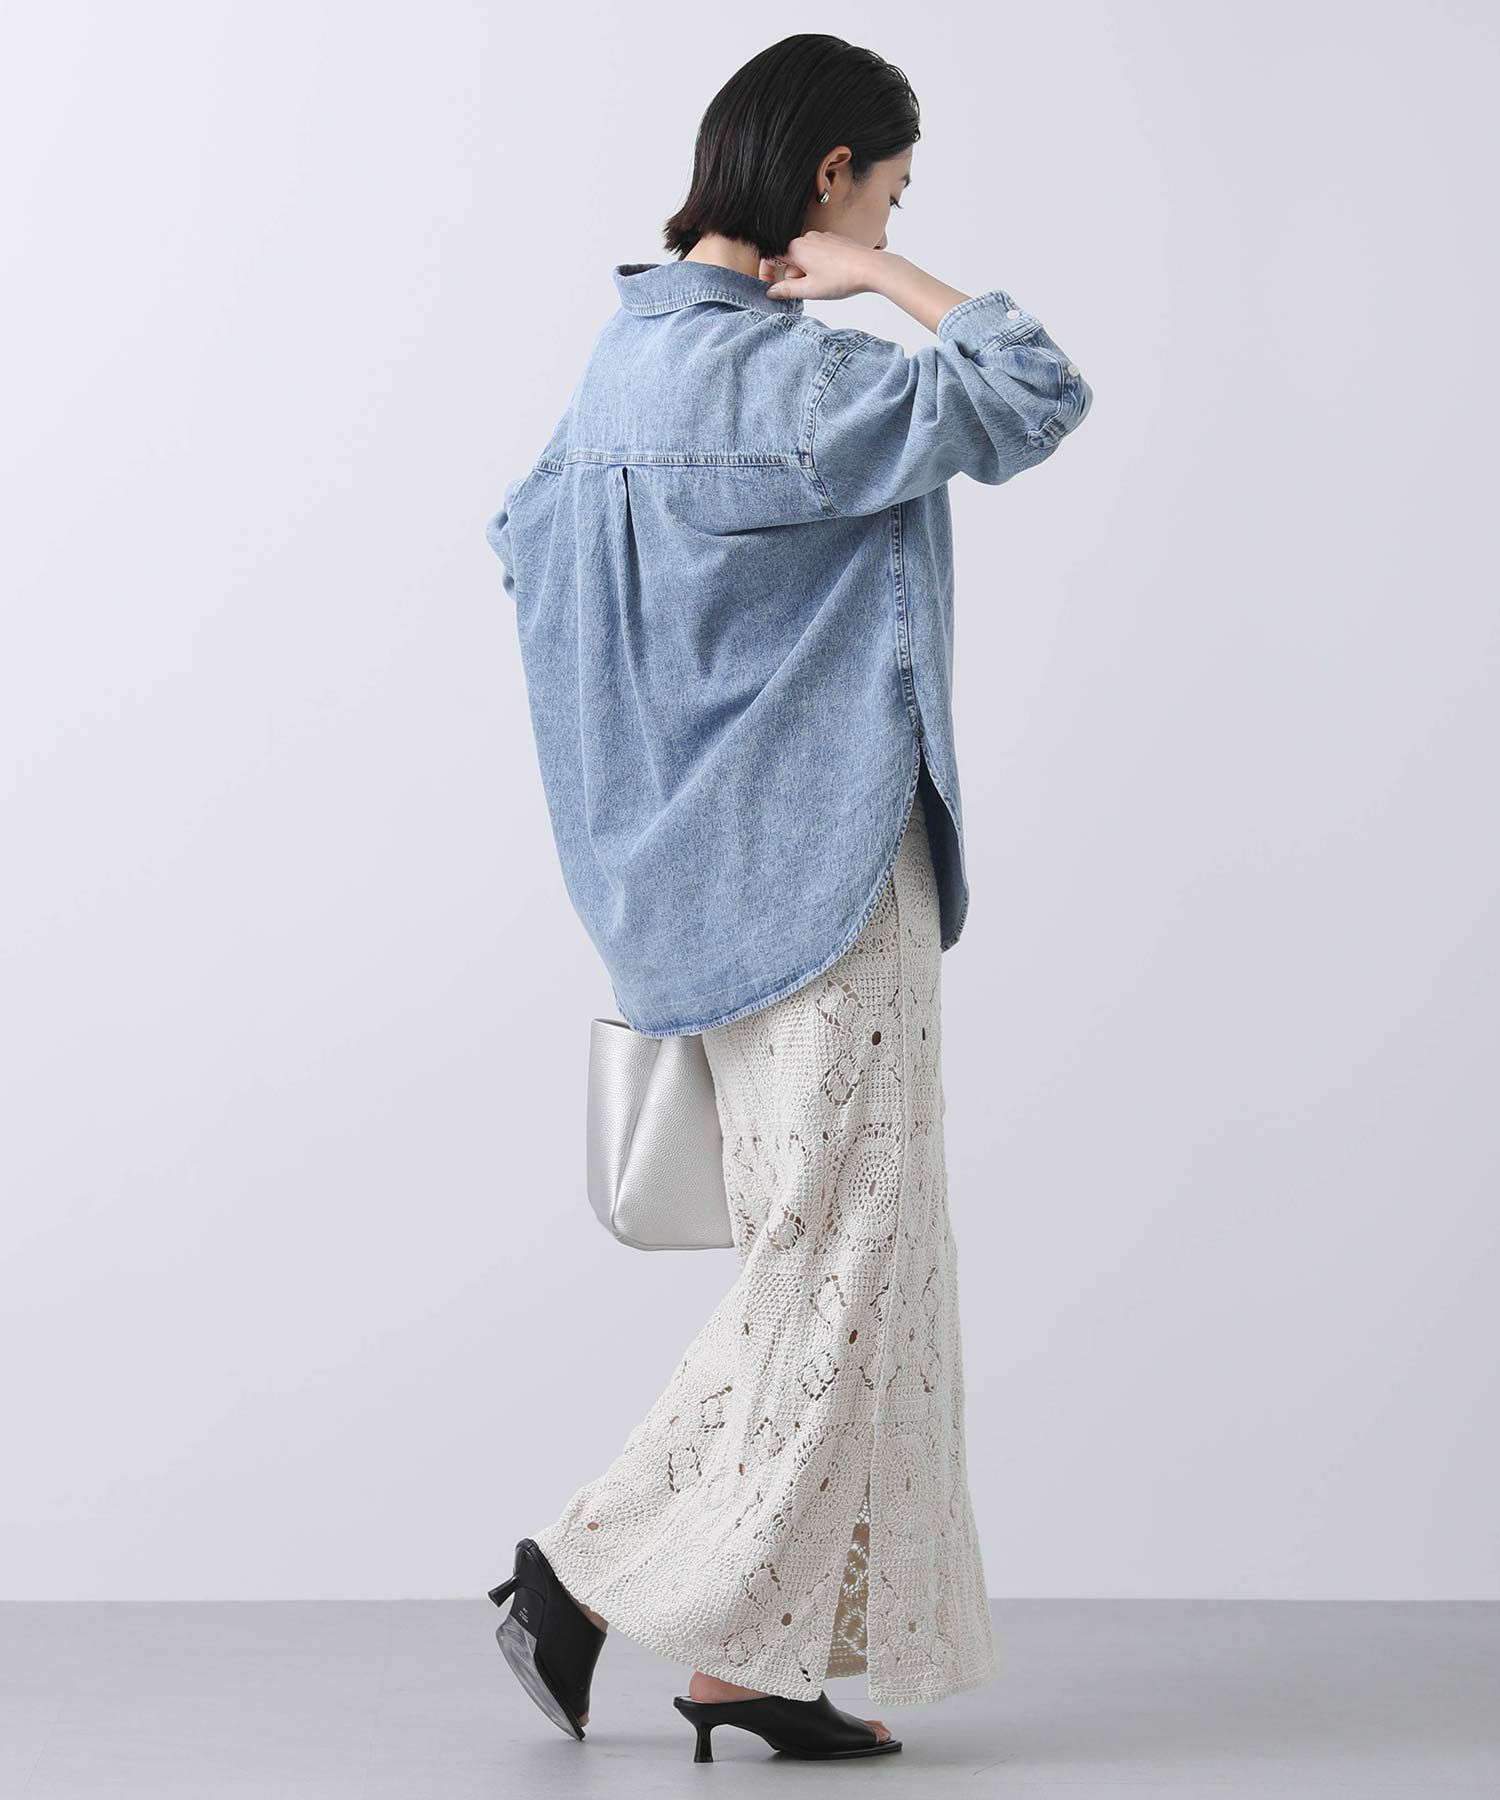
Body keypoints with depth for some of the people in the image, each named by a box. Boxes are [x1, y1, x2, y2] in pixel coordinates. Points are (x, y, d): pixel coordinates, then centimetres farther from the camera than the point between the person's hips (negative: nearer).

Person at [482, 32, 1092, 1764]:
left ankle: (753, 1656, 16)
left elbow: (524, 536, 21)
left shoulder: (629, 353, 10)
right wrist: (886, 279, -13)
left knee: (816, 1255, 13)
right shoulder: (784, 372, -19)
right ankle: (589, 1569, 4)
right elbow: (1034, 397, -24)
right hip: (818, 869, -10)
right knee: (833, 1257, -1)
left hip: (711, 876, 10)